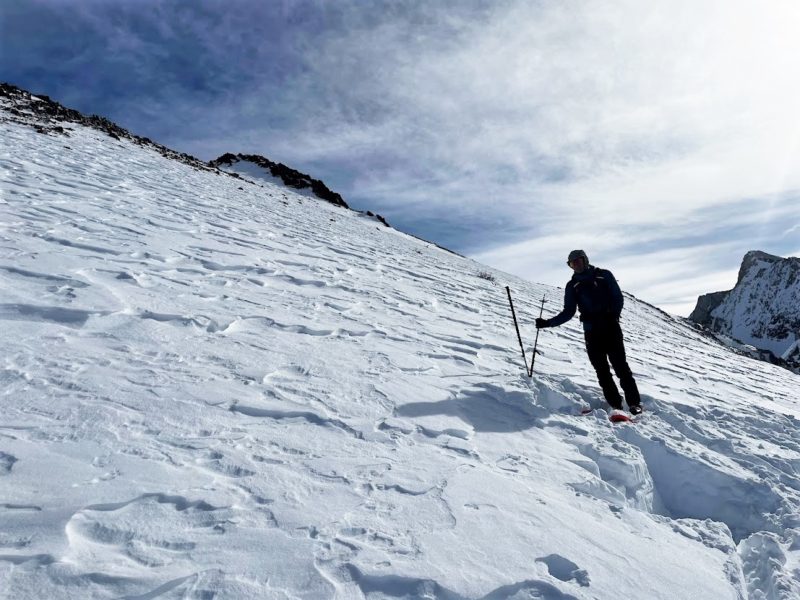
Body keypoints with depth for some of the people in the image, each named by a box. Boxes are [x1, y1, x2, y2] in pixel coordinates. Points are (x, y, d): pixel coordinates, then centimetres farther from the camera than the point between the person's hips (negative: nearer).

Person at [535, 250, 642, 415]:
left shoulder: (603, 275, 8)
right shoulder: (572, 285, 12)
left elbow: (618, 297, 5)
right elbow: (568, 312, 10)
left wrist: (613, 315, -10)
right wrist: (548, 323, -1)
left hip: (610, 327, -2)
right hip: (591, 332, 2)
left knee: (620, 366, -7)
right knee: (602, 371, -1)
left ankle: (634, 403, 0)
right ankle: (616, 405, 5)